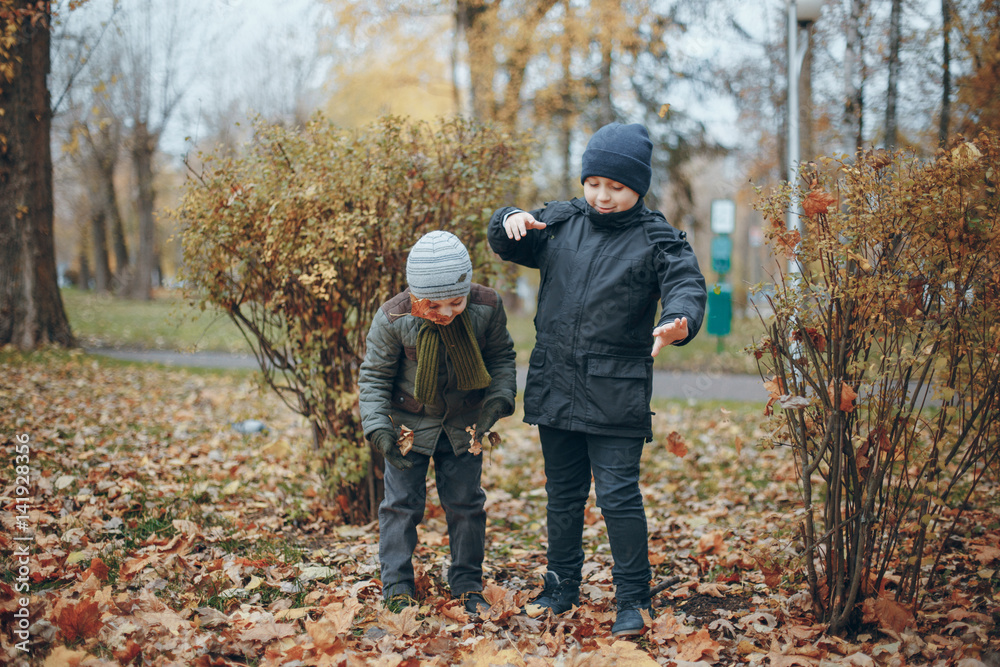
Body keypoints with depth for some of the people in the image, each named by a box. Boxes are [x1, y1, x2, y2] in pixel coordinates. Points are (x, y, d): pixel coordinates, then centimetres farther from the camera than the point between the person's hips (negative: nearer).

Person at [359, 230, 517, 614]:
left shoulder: (487, 307, -19)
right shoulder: (393, 318, -23)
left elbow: (501, 358, -1)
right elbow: (374, 376, -10)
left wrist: (498, 400, -17)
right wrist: (379, 428, -20)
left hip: (464, 422, 2)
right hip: (410, 421, -1)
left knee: (465, 503, 8)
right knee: (402, 503, 0)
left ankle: (467, 586, 22)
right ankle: (397, 589, 12)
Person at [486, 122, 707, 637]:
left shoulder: (655, 239, -4)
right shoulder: (558, 222, 8)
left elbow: (687, 285, -16)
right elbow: (507, 246, 17)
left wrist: (678, 322, -39)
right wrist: (510, 222, -7)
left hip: (617, 396, -4)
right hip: (555, 387, 4)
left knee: (619, 495, -6)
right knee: (563, 494, 15)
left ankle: (633, 600, 8)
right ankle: (561, 589, 30)